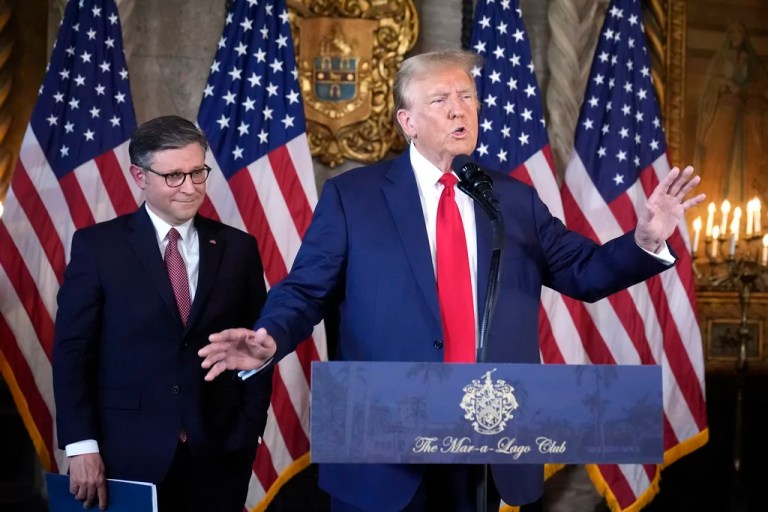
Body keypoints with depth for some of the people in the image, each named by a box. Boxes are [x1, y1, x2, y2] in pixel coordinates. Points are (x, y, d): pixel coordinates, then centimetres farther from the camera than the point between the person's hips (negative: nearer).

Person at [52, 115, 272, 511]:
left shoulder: (238, 248, 5)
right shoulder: (97, 245, -1)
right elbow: (72, 349, -3)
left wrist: (248, 434, -2)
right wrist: (81, 446, -9)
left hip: (218, 453, 2)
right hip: (128, 454, -2)